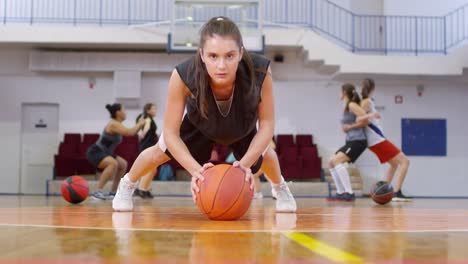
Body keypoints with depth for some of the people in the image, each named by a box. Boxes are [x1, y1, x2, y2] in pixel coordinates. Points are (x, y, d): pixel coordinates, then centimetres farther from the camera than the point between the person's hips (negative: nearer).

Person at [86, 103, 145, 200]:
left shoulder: (117, 124, 10)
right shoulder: (114, 124, -19)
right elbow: (130, 132, -27)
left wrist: (139, 125, 11)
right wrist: (140, 124, -11)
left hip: (103, 152, 11)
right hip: (95, 152, -11)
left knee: (123, 165, 20)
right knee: (113, 163, -36)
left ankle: (113, 192, 23)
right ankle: (98, 192, -34)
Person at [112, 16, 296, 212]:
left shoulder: (260, 71, -44)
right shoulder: (183, 76, -45)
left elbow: (266, 123, -29)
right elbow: (171, 133, -33)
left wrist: (245, 163, -41)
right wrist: (196, 169, -47)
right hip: (199, 124, -1)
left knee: (261, 154, 18)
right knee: (162, 151, 12)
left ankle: (280, 187, 55)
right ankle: (127, 184, 45)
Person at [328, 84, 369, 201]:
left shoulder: (352, 105, -10)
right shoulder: (347, 106, 17)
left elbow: (365, 120, -18)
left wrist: (350, 127, -12)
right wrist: (346, 127, 7)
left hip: (358, 141, -10)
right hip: (350, 141, 10)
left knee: (337, 160, -22)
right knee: (331, 162, 9)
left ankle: (349, 193, -22)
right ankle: (341, 192, 12)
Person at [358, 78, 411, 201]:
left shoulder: (367, 101, 13)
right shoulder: (367, 101, -11)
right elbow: (358, 120, -24)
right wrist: (370, 115, -40)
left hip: (376, 141, 10)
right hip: (378, 140, -10)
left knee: (394, 164, 24)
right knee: (404, 161, -9)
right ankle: (397, 193, -19)